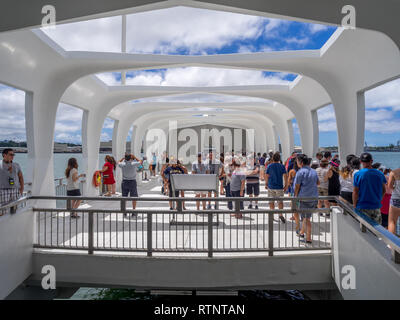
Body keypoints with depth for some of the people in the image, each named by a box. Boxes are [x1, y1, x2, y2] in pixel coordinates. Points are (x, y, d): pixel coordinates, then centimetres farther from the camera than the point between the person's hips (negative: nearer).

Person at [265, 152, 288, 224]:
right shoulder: (282, 166, -4)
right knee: (280, 201, 10)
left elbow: (266, 176, -1)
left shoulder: (269, 166, -4)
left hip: (271, 186, 0)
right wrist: (286, 185, 2)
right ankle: (280, 214, -3)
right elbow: (285, 176, -6)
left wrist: (266, 184, 10)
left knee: (271, 201, 12)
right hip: (279, 187, 0)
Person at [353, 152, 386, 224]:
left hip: (362, 207, -3)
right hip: (376, 207, 3)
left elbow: (355, 192, -10)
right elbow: (384, 190, 9)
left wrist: (354, 205, 0)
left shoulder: (358, 174, -11)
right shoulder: (380, 174, 1)